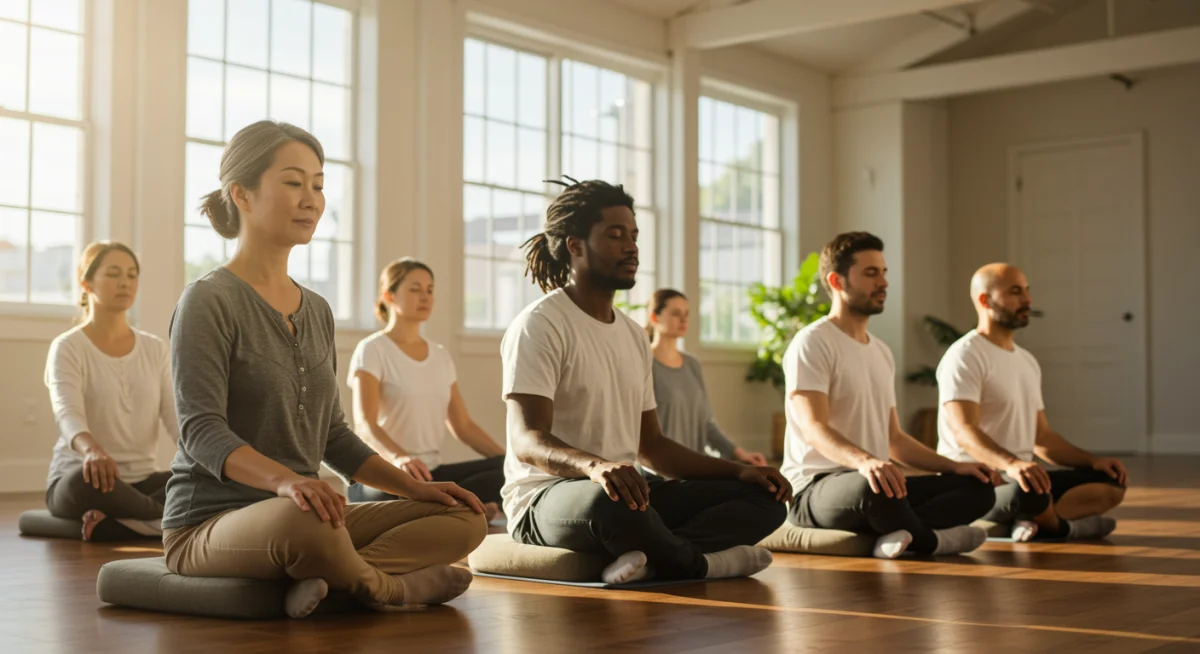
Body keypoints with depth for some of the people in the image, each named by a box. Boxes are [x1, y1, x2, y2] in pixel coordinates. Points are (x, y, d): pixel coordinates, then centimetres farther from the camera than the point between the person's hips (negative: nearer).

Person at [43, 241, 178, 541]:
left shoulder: (156, 349, 10)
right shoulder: (68, 347, -5)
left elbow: (176, 415, -1)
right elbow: (68, 413, -23)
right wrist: (92, 450, -46)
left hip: (142, 480, 4)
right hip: (83, 477, -4)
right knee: (85, 481, -41)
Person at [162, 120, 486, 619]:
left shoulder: (317, 311, 15)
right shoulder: (209, 301, -8)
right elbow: (202, 430, -19)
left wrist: (414, 488, 5)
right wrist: (283, 480, -38)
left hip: (302, 517, 7)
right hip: (208, 523, -7)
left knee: (462, 519, -7)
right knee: (301, 518, -41)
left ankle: (326, 578, -24)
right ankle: (384, 587, -11)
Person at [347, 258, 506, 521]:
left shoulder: (441, 356, 16)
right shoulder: (372, 350, -4)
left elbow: (463, 425, 15)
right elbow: (365, 423, -18)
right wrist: (398, 458, -40)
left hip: (431, 472, 6)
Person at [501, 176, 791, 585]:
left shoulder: (633, 335, 17)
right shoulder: (539, 325, -8)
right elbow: (527, 441, -20)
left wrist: (739, 471, 6)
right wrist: (594, 466, -42)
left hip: (626, 491, 8)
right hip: (545, 499, -8)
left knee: (763, 496, -7)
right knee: (610, 501, -43)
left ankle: (649, 557, -30)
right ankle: (697, 564, -13)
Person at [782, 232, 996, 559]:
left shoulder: (881, 352, 20)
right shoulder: (812, 344, -7)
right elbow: (814, 430, -21)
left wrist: (954, 466, 8)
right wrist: (864, 461, -41)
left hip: (875, 480, 8)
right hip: (815, 489, -8)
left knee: (978, 487, -6)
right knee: (874, 486, -40)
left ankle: (900, 532, -29)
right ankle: (929, 540, -11)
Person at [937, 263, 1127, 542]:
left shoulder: (1027, 361, 19)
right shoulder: (964, 356, -11)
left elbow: (1042, 436, 22)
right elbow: (964, 432, -25)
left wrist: (1092, 460, 6)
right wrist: (1011, 464, -43)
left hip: (1021, 477, 9)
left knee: (1112, 482, -2)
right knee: (1029, 493, -39)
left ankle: (1033, 521, -22)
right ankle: (1059, 525, -6)